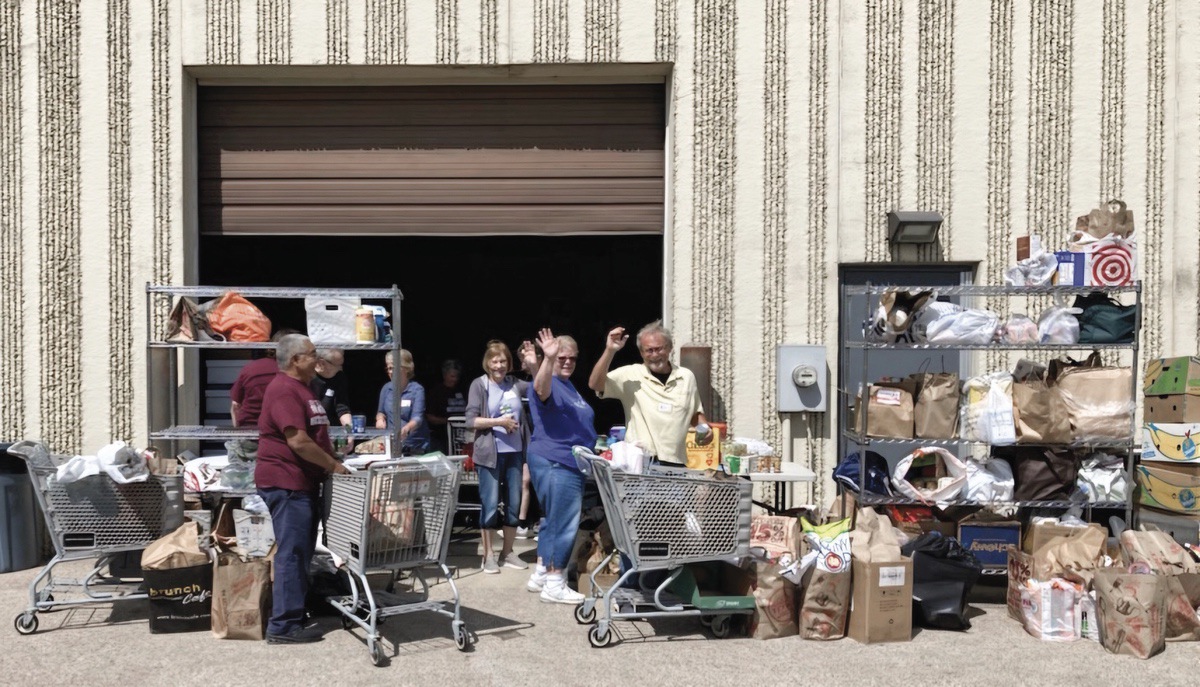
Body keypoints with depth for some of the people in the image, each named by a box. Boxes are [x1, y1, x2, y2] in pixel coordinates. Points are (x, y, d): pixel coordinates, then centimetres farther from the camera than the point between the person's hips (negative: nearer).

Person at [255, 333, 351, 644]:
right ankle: (284, 626, 0)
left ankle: (296, 612, 26)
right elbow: (298, 442, -24)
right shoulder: (284, 390, -16)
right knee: (292, 553, -6)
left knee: (303, 551, 16)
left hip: (303, 483, 11)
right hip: (286, 483, -11)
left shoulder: (301, 388, 17)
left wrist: (334, 459, 12)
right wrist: (333, 465, -15)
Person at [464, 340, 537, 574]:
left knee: (514, 504, 10)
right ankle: (488, 556, 13)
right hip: (490, 453, -4)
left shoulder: (514, 384, 7)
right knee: (490, 504, 1)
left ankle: (507, 553, 23)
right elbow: (471, 420, -8)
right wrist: (499, 422, -16)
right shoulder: (479, 384, -2)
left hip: (515, 452, 4)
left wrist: (533, 365, -5)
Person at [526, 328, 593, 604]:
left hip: (570, 464, 10)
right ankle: (553, 584, -1)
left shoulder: (569, 385, 19)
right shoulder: (548, 383, -11)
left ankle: (541, 575, 26)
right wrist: (548, 358, -52)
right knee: (564, 523, -9)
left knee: (554, 520, 16)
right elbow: (541, 390, -38)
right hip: (555, 463, -10)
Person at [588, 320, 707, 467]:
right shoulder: (630, 375, 0)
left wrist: (704, 427, 0)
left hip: (675, 463, 3)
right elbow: (595, 384, -12)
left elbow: (695, 414, 20)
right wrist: (610, 350, -19)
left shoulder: (686, 377, 10)